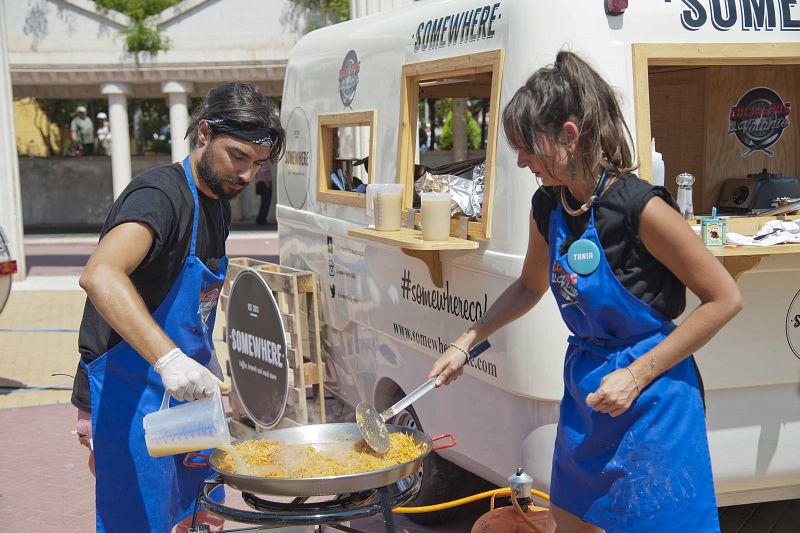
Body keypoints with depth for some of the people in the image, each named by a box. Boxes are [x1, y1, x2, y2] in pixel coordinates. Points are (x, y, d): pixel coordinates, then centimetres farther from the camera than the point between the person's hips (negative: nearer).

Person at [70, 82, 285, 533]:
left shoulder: (218, 203, 11)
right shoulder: (161, 195, -20)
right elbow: (100, 275, -39)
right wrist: (169, 357, -48)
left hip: (185, 395, 9)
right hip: (127, 397, -9)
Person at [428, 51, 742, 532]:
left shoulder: (638, 206, -22)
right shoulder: (547, 208, 0)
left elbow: (725, 299, -17)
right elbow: (531, 286, 20)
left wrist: (636, 375, -18)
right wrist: (465, 343, 12)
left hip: (650, 398, -7)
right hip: (584, 389, 7)